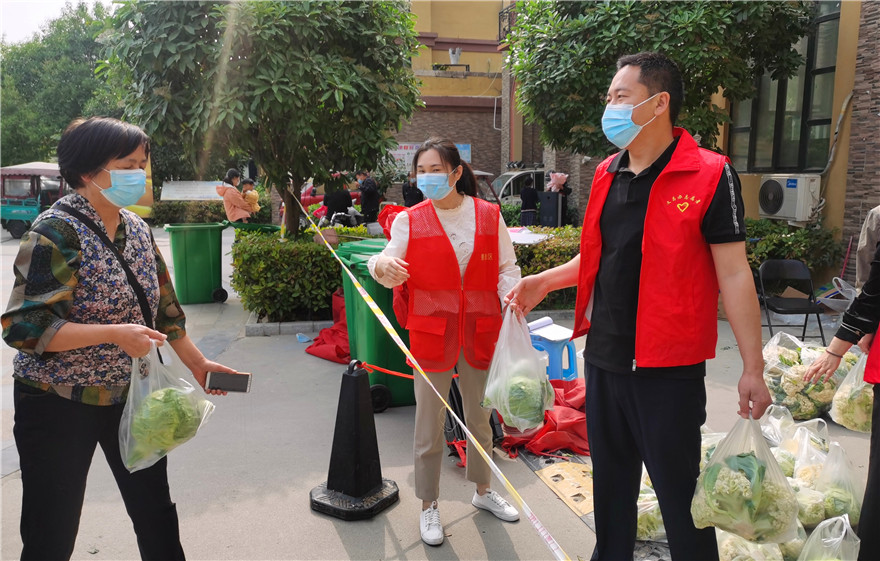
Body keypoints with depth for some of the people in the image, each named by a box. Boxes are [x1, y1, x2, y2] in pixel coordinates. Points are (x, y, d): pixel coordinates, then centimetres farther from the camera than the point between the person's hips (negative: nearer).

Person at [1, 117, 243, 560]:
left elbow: (163, 305, 13)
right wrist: (115, 334, -31)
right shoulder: (56, 232, -17)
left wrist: (197, 363, 13)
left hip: (131, 395, 6)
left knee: (156, 514, 15)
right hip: (59, 404, -6)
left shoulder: (137, 229, 4)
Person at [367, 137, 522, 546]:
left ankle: (483, 490, 39)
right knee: (429, 422, 5)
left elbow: (506, 268, 3)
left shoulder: (489, 216, 1)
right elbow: (394, 272, -4)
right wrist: (382, 266, -27)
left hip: (479, 331, 2)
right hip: (430, 332, -2)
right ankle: (429, 505, 23)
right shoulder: (409, 220, -1)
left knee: (480, 416, 18)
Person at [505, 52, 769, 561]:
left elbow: (733, 275, -13)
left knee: (678, 488, 7)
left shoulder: (709, 175, -12)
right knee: (611, 476, 21)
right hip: (604, 356, 7)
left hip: (669, 366, -6)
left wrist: (753, 369, -13)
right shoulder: (607, 173, 8)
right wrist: (546, 282, 9)